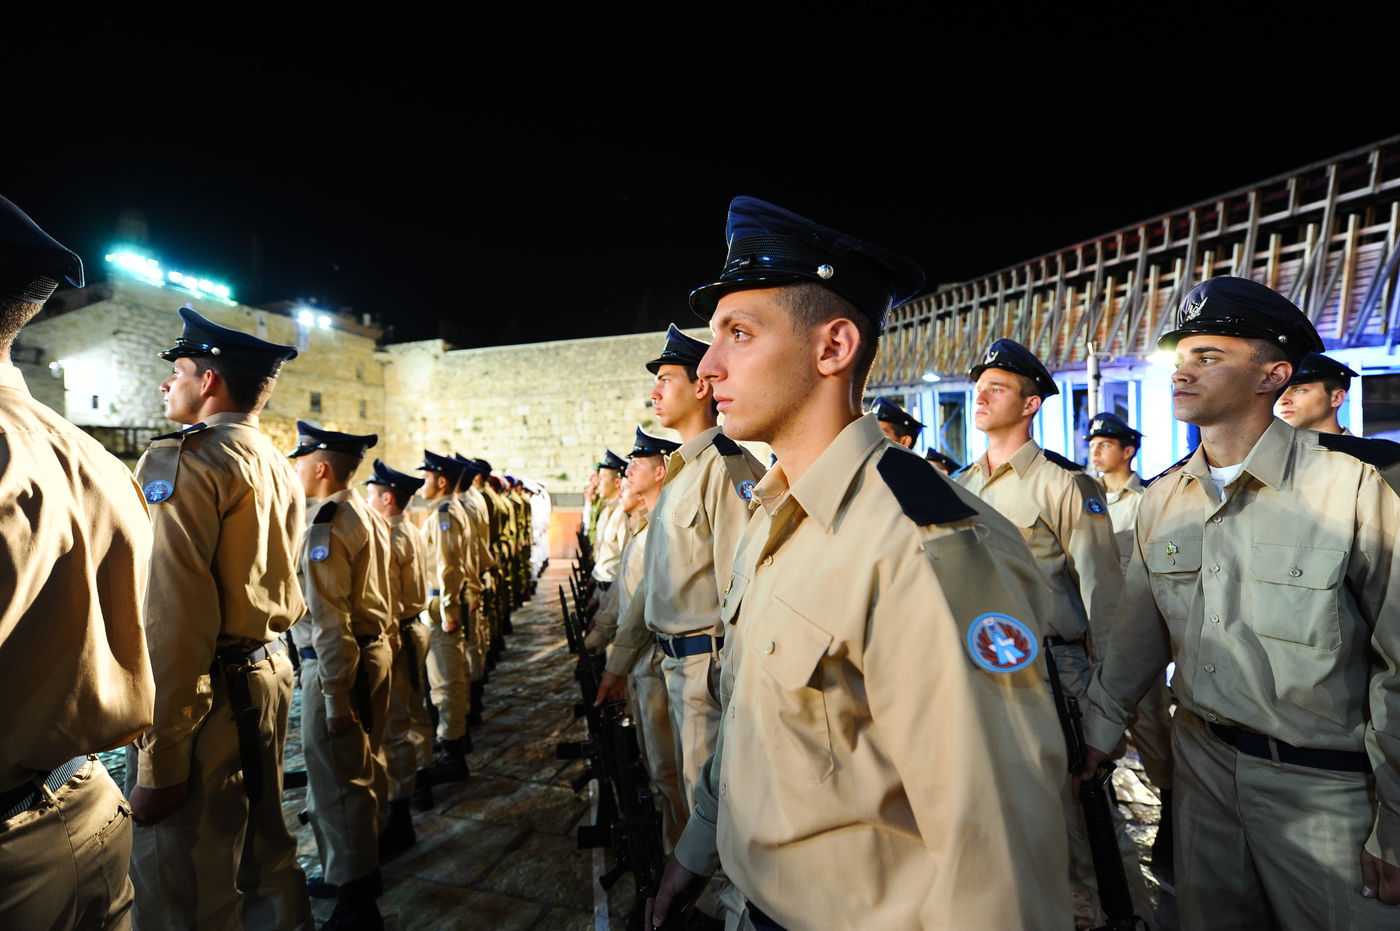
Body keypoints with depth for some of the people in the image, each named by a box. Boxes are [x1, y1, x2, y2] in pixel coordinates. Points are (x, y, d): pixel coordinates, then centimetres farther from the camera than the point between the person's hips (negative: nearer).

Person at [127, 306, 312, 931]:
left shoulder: (182, 461, -14)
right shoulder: (278, 466, 12)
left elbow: (174, 619, -21)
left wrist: (157, 765, -17)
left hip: (208, 692, -8)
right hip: (270, 673, 9)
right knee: (267, 863, 21)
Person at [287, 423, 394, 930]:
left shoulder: (325, 527, -19)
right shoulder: (368, 516, 9)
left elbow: (329, 621, -22)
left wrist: (336, 697, -20)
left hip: (337, 662, -9)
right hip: (374, 650, 9)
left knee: (336, 784, 4)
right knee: (356, 774, 21)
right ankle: (357, 871, 38)